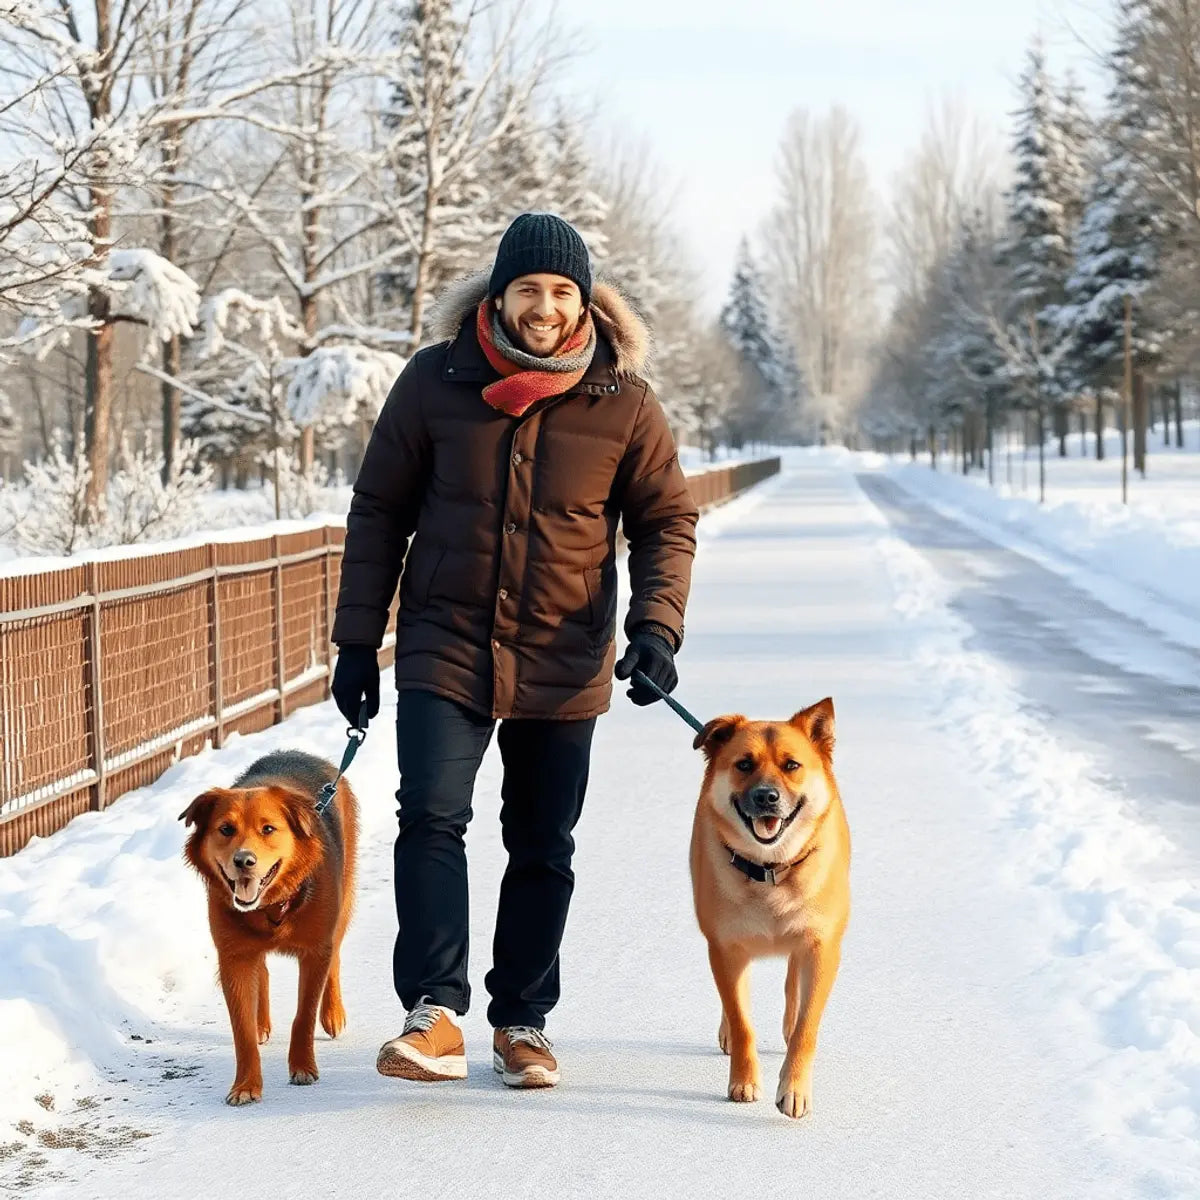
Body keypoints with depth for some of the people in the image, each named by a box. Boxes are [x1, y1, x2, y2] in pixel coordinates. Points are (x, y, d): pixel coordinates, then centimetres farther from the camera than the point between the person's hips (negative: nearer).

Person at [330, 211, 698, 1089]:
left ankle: (523, 1020, 24)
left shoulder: (624, 402, -4)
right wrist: (358, 641, 1)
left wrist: (656, 628, -11)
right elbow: (379, 512, 3)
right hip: (445, 652, -1)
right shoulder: (436, 382, -4)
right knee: (432, 816, -19)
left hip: (564, 666, 1)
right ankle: (436, 1015, -19)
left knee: (543, 850, 10)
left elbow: (667, 521, 4)